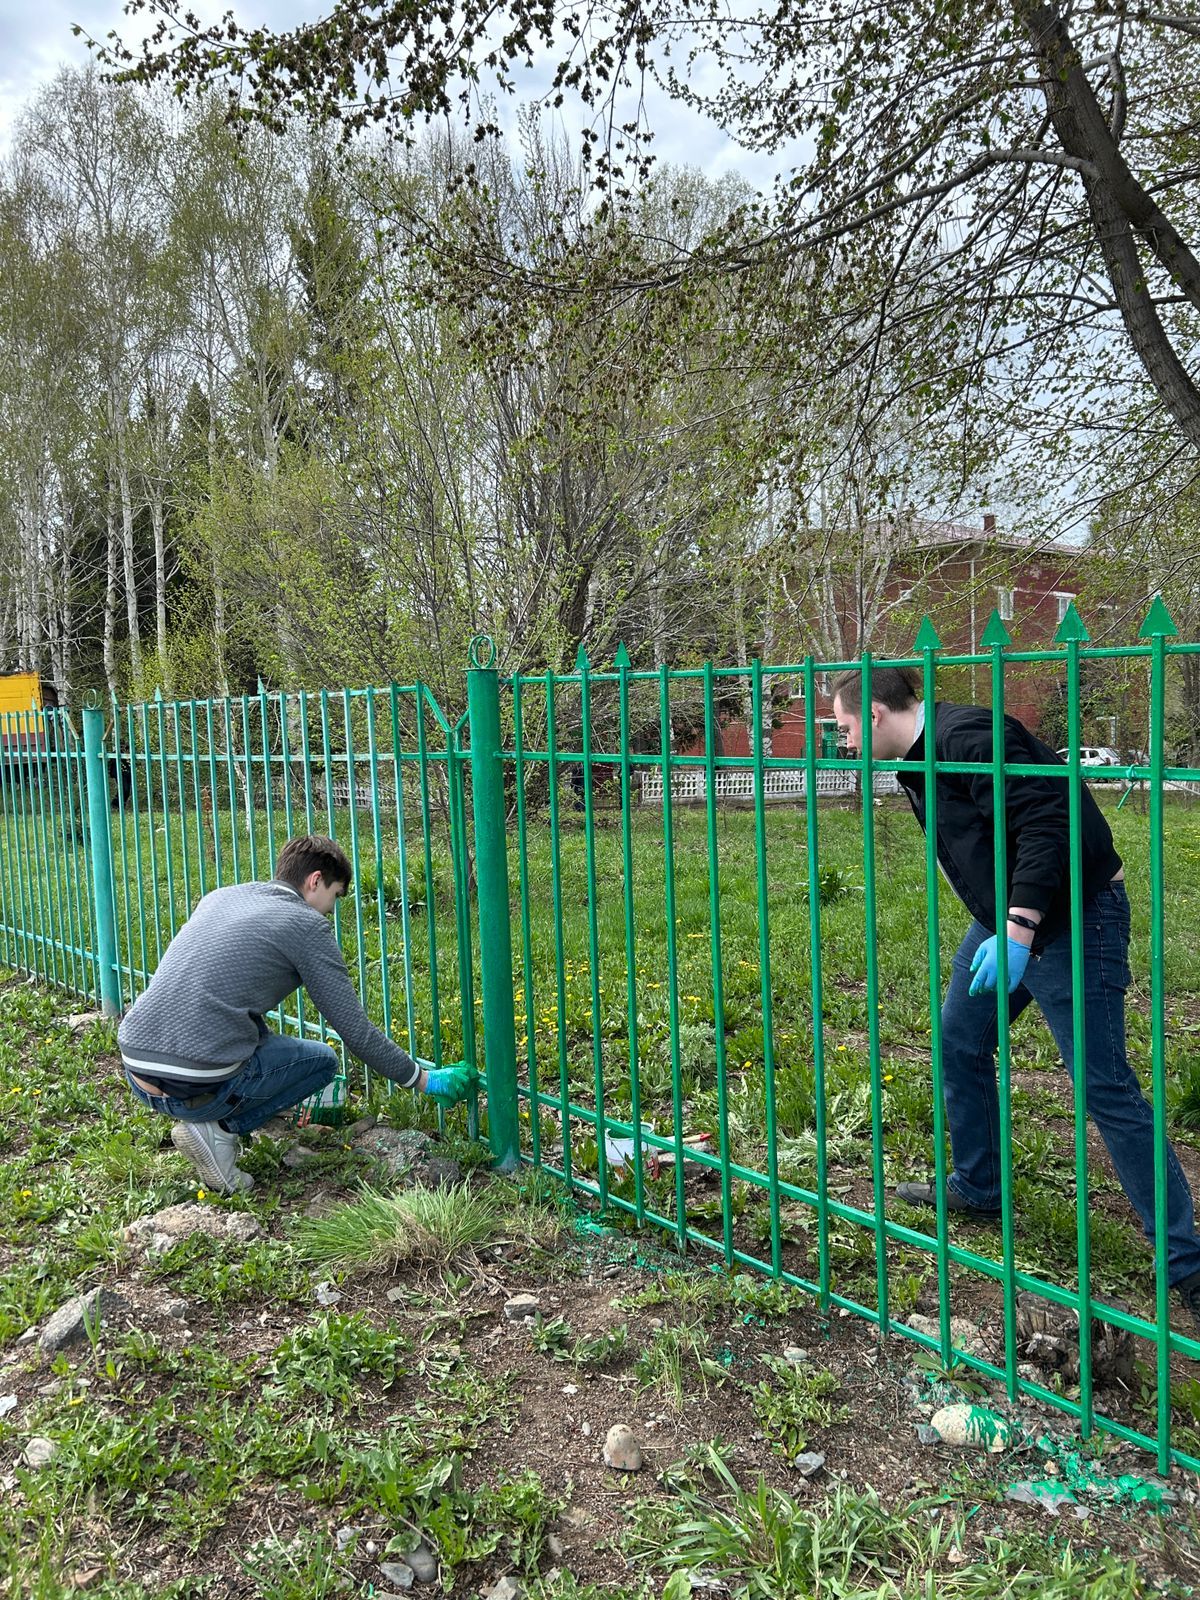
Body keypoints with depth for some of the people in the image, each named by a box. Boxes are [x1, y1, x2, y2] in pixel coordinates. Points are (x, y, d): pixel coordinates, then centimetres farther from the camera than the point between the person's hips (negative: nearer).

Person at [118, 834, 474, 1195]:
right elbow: (356, 1031, -2)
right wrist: (424, 1080, 12)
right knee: (322, 1059, 17)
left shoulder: (219, 896, 18)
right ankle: (217, 1129, 1)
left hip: (136, 1072, 7)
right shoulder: (306, 925, -2)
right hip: (199, 1086, -7)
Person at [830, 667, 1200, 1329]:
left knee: (1105, 1088, -5)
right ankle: (976, 1188, 36)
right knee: (959, 1044, 17)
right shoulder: (917, 758, 9)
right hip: (1007, 919, 10)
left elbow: (1047, 823, -29)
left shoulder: (967, 736, -23)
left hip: (1071, 919, -10)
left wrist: (1019, 926, -31)